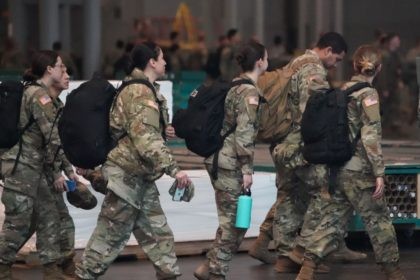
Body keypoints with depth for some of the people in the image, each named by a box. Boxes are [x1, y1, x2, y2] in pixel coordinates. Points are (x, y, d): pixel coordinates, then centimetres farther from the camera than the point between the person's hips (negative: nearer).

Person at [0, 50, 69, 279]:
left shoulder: (34, 91, 16)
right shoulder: (41, 95, -14)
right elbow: (52, 138, -16)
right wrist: (56, 172, -8)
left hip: (33, 166, 10)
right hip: (23, 166, -10)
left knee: (48, 217, 9)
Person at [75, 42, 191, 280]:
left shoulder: (144, 90, 14)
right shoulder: (140, 93, -19)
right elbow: (145, 140, -27)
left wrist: (163, 131, 11)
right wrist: (173, 168, -28)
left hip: (140, 176, 10)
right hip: (127, 174, -10)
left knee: (157, 232, 10)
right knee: (111, 234, -4)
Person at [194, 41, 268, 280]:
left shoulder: (234, 85, 14)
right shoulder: (249, 92, -13)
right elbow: (244, 133, -19)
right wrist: (247, 168, -18)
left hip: (218, 157, 9)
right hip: (229, 162, -9)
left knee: (231, 219, 13)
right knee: (234, 220, -2)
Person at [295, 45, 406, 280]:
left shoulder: (343, 90, 10)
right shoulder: (368, 94, -10)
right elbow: (371, 136, -16)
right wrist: (379, 172, -16)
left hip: (336, 167, 7)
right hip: (358, 170, -7)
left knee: (331, 220, 7)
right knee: (378, 219, 6)